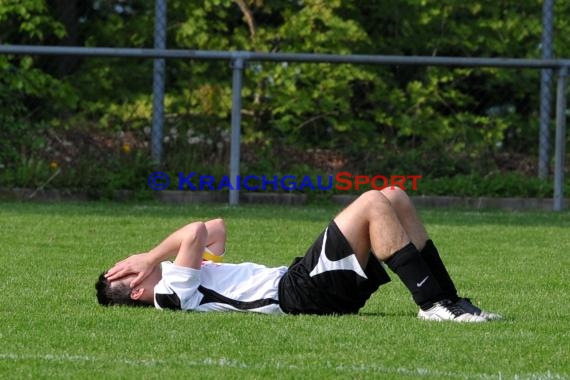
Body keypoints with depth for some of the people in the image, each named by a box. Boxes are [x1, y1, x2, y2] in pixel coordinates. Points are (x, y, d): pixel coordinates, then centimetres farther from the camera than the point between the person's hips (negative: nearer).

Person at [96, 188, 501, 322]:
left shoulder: (180, 282, 22)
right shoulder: (172, 292, -8)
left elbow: (216, 228, 26)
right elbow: (196, 232, -22)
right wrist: (154, 257, -9)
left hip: (297, 280, 10)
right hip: (297, 292, -10)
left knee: (396, 198, 4)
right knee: (373, 203, -22)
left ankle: (447, 300, 0)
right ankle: (434, 303, -22)